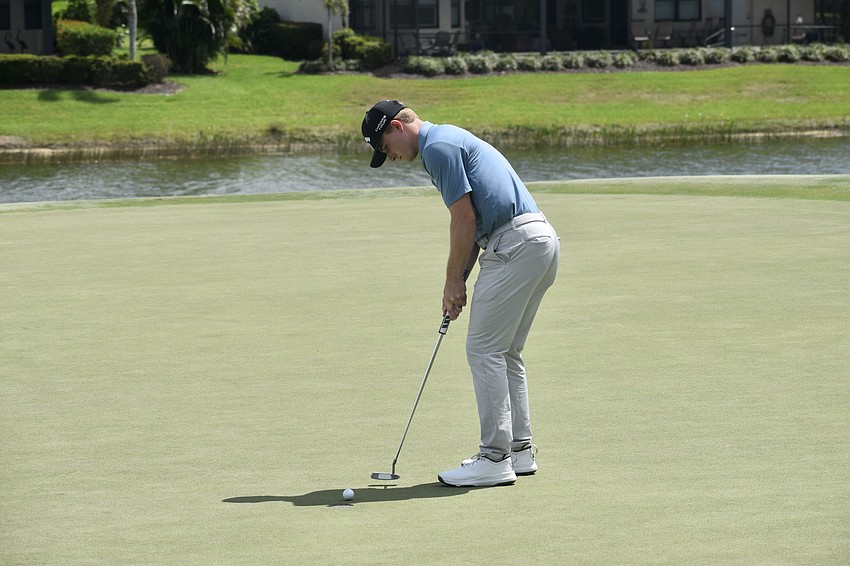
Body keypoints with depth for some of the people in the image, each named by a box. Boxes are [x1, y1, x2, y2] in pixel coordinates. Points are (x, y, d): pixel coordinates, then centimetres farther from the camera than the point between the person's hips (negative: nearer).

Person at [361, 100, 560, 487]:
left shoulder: (437, 146, -9)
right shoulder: (449, 140, 23)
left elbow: (465, 217, -12)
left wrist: (454, 280, -2)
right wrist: (458, 281, 17)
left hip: (515, 244, -10)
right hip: (541, 240, 10)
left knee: (484, 350, -5)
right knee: (505, 352, 16)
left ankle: (495, 458, -4)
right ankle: (519, 450, 19)